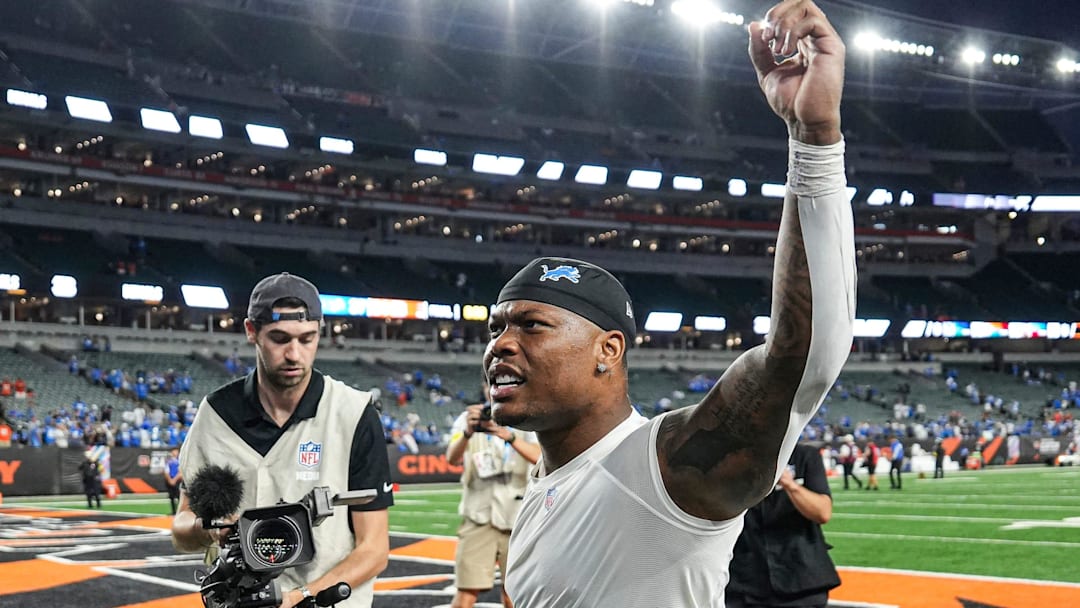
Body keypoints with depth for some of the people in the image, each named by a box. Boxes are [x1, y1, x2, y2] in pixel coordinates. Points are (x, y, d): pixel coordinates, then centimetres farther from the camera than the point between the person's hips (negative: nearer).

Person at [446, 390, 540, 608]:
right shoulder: (469, 418, 4)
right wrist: (467, 432, -33)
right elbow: (452, 459, -12)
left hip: (517, 518, 1)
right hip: (479, 517, -1)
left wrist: (509, 436, -31)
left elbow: (540, 458, -14)